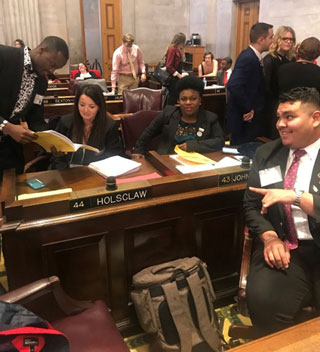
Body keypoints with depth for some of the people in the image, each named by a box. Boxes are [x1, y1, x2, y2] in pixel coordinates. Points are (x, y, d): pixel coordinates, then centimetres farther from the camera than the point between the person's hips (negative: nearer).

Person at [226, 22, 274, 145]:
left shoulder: (253, 56, 10)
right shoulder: (248, 58, -20)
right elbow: (234, 85, -33)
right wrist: (247, 110, -23)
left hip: (252, 117, 9)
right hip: (245, 120, -9)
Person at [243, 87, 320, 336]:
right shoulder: (266, 154, 12)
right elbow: (251, 205, 10)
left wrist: (295, 196, -21)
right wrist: (270, 238, -7)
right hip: (284, 246, 2)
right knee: (263, 301, -23)